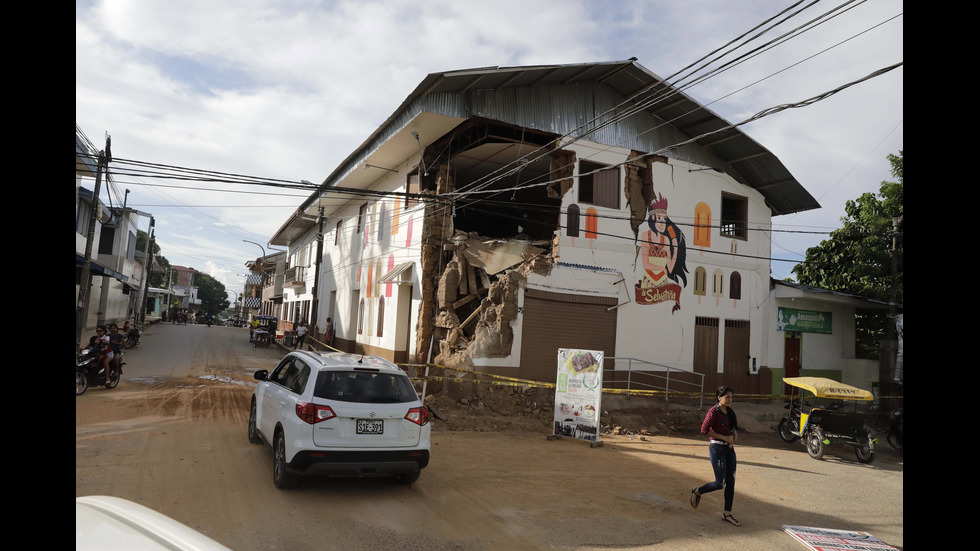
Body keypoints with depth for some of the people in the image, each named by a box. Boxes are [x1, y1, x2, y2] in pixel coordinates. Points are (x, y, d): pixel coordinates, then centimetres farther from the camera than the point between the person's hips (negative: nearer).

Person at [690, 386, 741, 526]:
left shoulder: (730, 411, 9)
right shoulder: (714, 411, -13)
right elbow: (704, 429, -19)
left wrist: (734, 435, 1)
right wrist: (724, 437, -18)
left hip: (729, 449, 7)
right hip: (717, 448, -7)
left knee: (731, 482, 6)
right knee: (720, 483, -6)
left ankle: (727, 514, 16)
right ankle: (697, 492, 19)